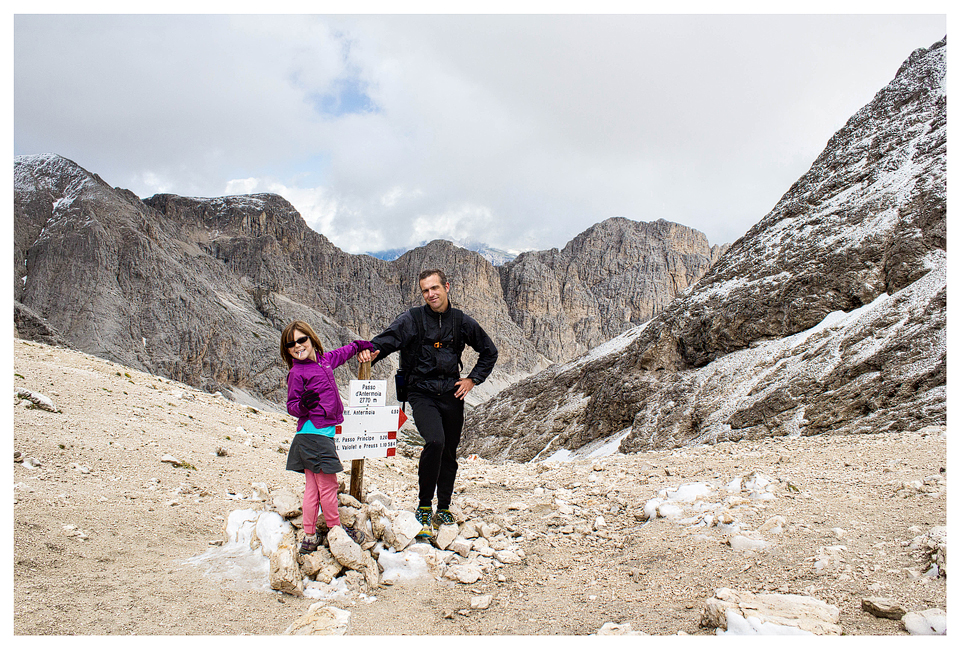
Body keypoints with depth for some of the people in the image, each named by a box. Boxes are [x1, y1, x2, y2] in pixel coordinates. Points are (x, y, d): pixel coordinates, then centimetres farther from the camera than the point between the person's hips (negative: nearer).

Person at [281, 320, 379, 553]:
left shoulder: (324, 360, 11)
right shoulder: (297, 373, -9)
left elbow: (340, 354, 33)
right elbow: (291, 405, -9)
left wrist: (357, 345, 40)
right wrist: (303, 406, -28)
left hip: (324, 431, 8)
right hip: (313, 433, -8)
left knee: (313, 486, 11)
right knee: (328, 484, 0)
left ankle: (309, 537, 17)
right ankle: (336, 530, 16)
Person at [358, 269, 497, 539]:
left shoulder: (461, 321, 6)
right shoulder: (412, 319, -2)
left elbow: (489, 351, 17)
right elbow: (389, 338, -16)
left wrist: (472, 379, 8)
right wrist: (373, 351, -38)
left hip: (451, 395, 3)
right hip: (422, 393, -3)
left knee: (449, 453, 10)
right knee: (435, 441, -26)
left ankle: (443, 509, 30)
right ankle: (424, 507, -9)